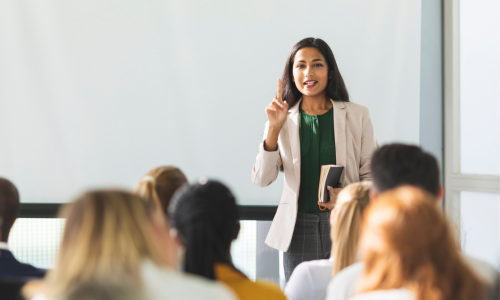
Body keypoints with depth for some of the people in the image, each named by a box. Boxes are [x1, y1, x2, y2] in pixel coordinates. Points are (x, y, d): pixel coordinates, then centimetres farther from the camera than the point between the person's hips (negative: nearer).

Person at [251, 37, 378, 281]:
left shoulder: (357, 116, 6)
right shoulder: (283, 120, 8)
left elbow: (373, 175, 7)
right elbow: (261, 179, -1)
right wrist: (274, 128, -10)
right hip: (298, 230, 1)